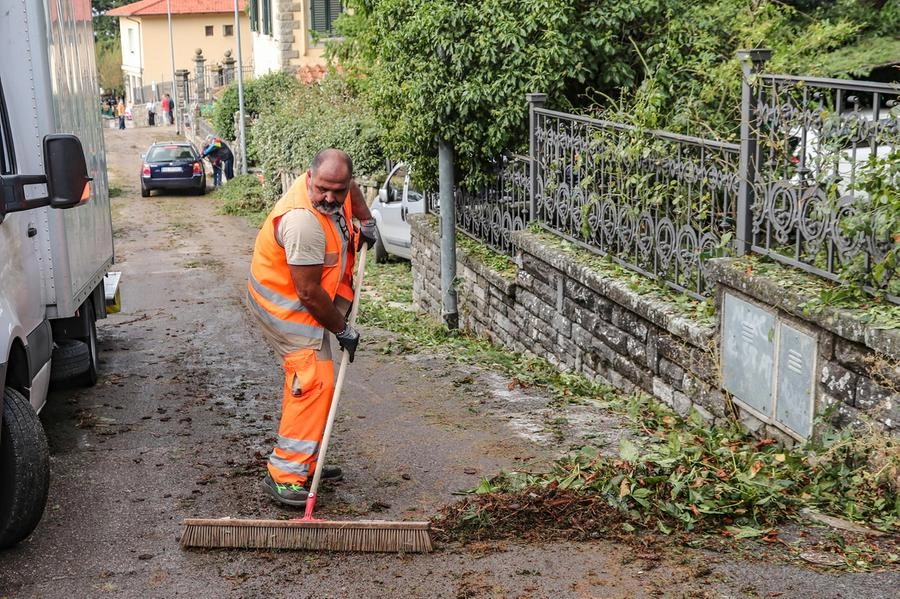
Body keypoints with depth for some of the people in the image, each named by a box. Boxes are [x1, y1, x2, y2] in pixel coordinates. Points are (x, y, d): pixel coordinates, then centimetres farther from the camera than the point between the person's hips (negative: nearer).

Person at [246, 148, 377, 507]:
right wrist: (342, 329, -17)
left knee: (304, 379, 15)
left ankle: (304, 464, 26)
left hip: (304, 300, 10)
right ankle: (284, 476, -14)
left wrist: (366, 222, 13)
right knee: (313, 382, -16)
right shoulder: (303, 221, -35)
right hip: (285, 305, -10)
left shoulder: (335, 185, -8)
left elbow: (352, 191, 23)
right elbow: (308, 292, -28)